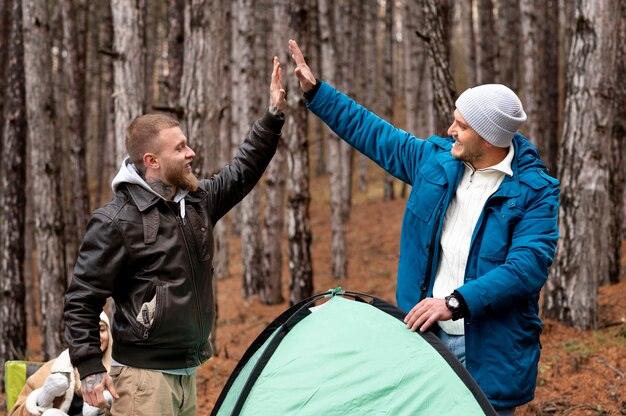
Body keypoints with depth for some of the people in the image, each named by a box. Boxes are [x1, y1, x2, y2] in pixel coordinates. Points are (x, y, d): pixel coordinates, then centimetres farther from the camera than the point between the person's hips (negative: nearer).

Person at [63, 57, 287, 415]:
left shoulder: (198, 201, 8)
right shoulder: (117, 221, -13)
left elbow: (243, 172, 22)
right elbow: (82, 299, -10)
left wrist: (275, 115, 15)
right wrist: (90, 367, -14)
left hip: (187, 371, 8)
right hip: (145, 374, -8)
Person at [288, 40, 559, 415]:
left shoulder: (535, 190, -12)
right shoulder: (435, 160, 4)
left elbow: (528, 265, -21)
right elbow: (371, 132, 16)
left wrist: (457, 302, -27)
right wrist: (314, 91, 17)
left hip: (492, 350, -5)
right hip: (426, 333, 5)